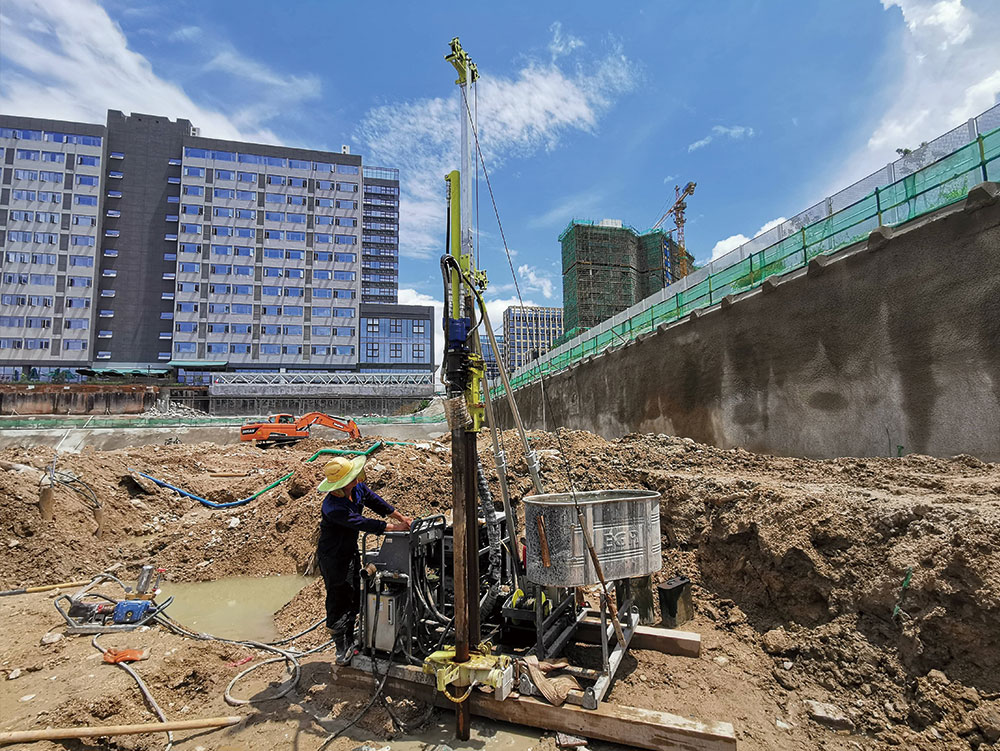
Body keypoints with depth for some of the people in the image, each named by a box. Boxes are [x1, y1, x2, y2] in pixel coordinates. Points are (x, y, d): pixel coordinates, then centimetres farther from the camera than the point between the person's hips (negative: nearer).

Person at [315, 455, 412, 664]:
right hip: (333, 557, -8)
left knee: (353, 599, 16)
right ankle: (342, 648, 17)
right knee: (338, 600, 2)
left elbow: (375, 501, 5)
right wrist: (393, 527, -24)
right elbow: (363, 523, -31)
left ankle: (350, 643, 30)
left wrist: (400, 517, 5)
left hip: (351, 551, 8)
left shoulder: (358, 487, -11)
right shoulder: (333, 507, -34)